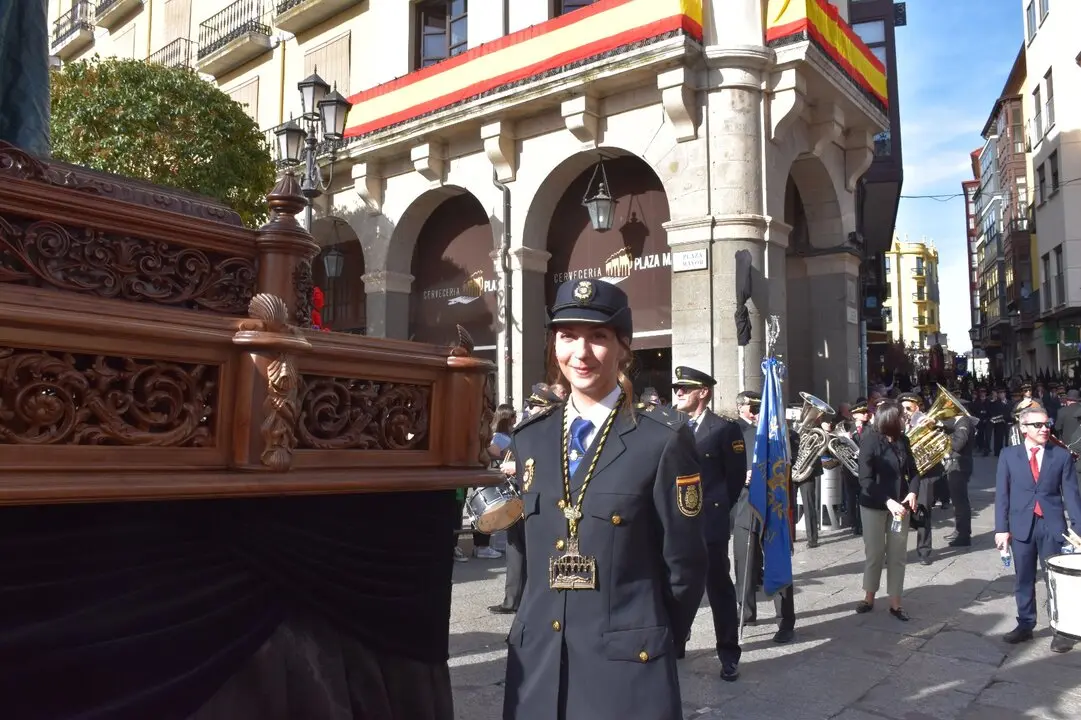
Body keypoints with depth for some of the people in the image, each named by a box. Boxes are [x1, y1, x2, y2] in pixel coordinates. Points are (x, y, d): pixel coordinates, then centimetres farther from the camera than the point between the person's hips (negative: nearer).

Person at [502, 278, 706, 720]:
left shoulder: (663, 440, -11)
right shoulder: (530, 438, 4)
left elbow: (684, 566, -5)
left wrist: (650, 640, 4)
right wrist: (553, 618, 14)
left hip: (627, 665, -4)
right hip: (538, 658, 4)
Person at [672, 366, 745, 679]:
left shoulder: (725, 428, -4)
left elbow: (736, 476, -2)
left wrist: (717, 509, -1)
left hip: (709, 522, -4)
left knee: (719, 587, 6)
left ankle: (728, 655, 17)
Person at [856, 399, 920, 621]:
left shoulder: (903, 440, 0)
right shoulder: (870, 441, -15)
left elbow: (912, 471, 7)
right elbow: (866, 480, -19)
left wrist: (913, 492, -13)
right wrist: (888, 501, -28)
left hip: (899, 504, 4)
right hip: (874, 505, -4)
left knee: (898, 555, 8)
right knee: (874, 553, 9)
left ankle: (895, 603, 18)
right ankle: (869, 597, 26)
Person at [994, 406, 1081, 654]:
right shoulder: (1009, 455, 2)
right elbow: (1002, 493, 2)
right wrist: (1002, 527, -3)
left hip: (1052, 526, -1)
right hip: (1021, 525, 1)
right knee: (1023, 580, 11)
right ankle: (1025, 625, 24)